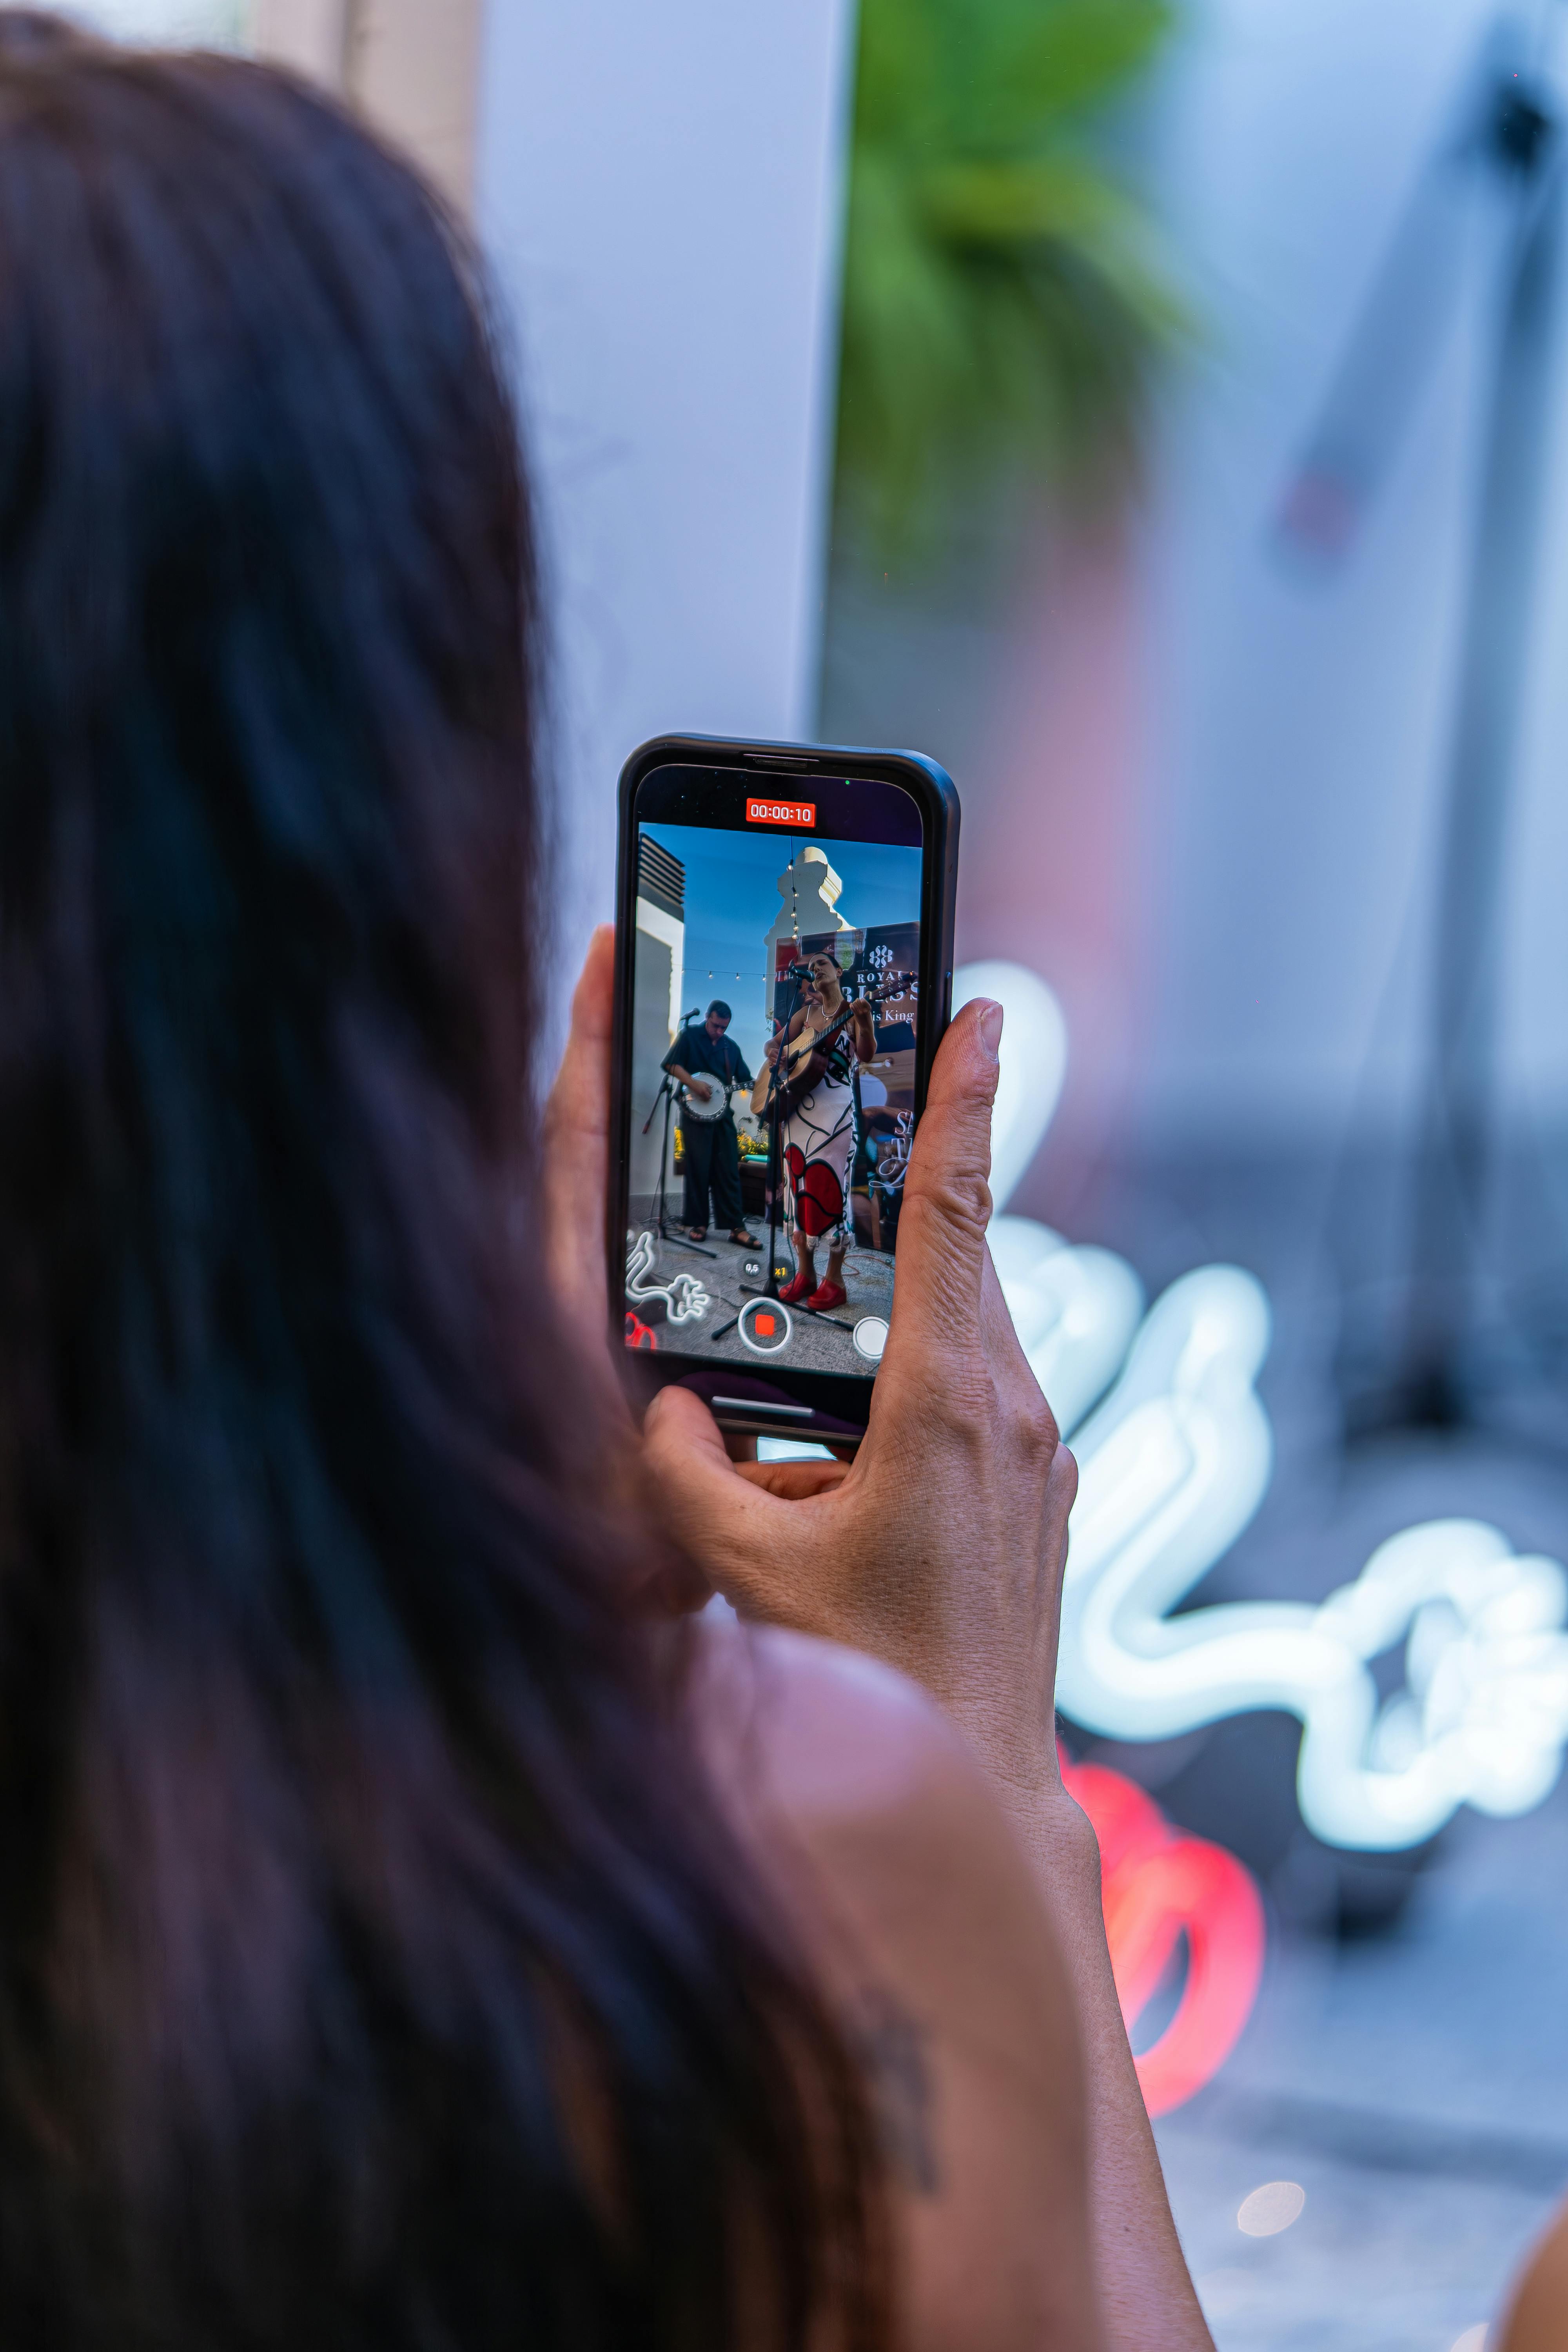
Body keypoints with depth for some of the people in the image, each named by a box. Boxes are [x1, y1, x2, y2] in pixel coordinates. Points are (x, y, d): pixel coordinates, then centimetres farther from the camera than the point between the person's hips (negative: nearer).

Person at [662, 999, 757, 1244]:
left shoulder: (731, 1047, 15)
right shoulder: (690, 1036, 1)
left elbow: (746, 1080, 16)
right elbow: (671, 1064, -5)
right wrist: (693, 1084, -17)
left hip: (722, 1113, 4)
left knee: (729, 1169, -1)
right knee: (697, 1168, -3)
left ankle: (736, 1226, -4)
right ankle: (698, 1223, 5)